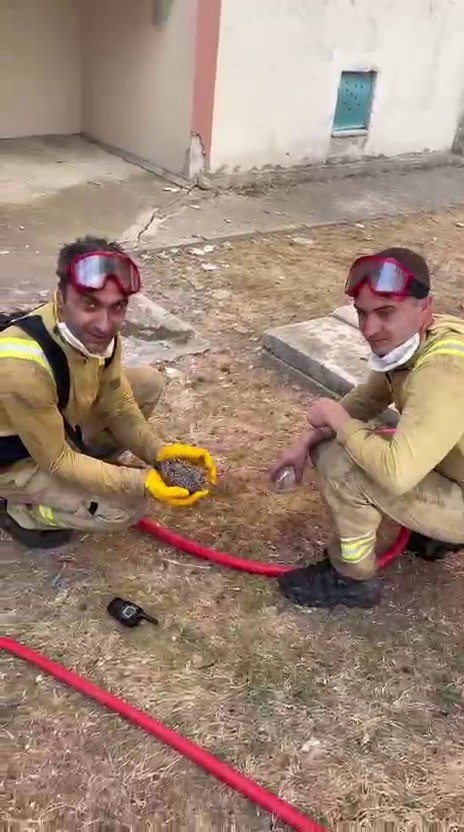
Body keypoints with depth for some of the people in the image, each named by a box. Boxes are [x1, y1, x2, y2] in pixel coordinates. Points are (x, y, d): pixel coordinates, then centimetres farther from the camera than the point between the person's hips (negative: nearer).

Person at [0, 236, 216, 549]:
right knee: (128, 507, -19)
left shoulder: (95, 333, -17)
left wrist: (158, 451, -20)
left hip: (62, 424, 7)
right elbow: (57, 462, -28)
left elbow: (117, 405, -3)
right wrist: (143, 482, -31)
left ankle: (88, 465, 12)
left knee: (148, 382, -1)